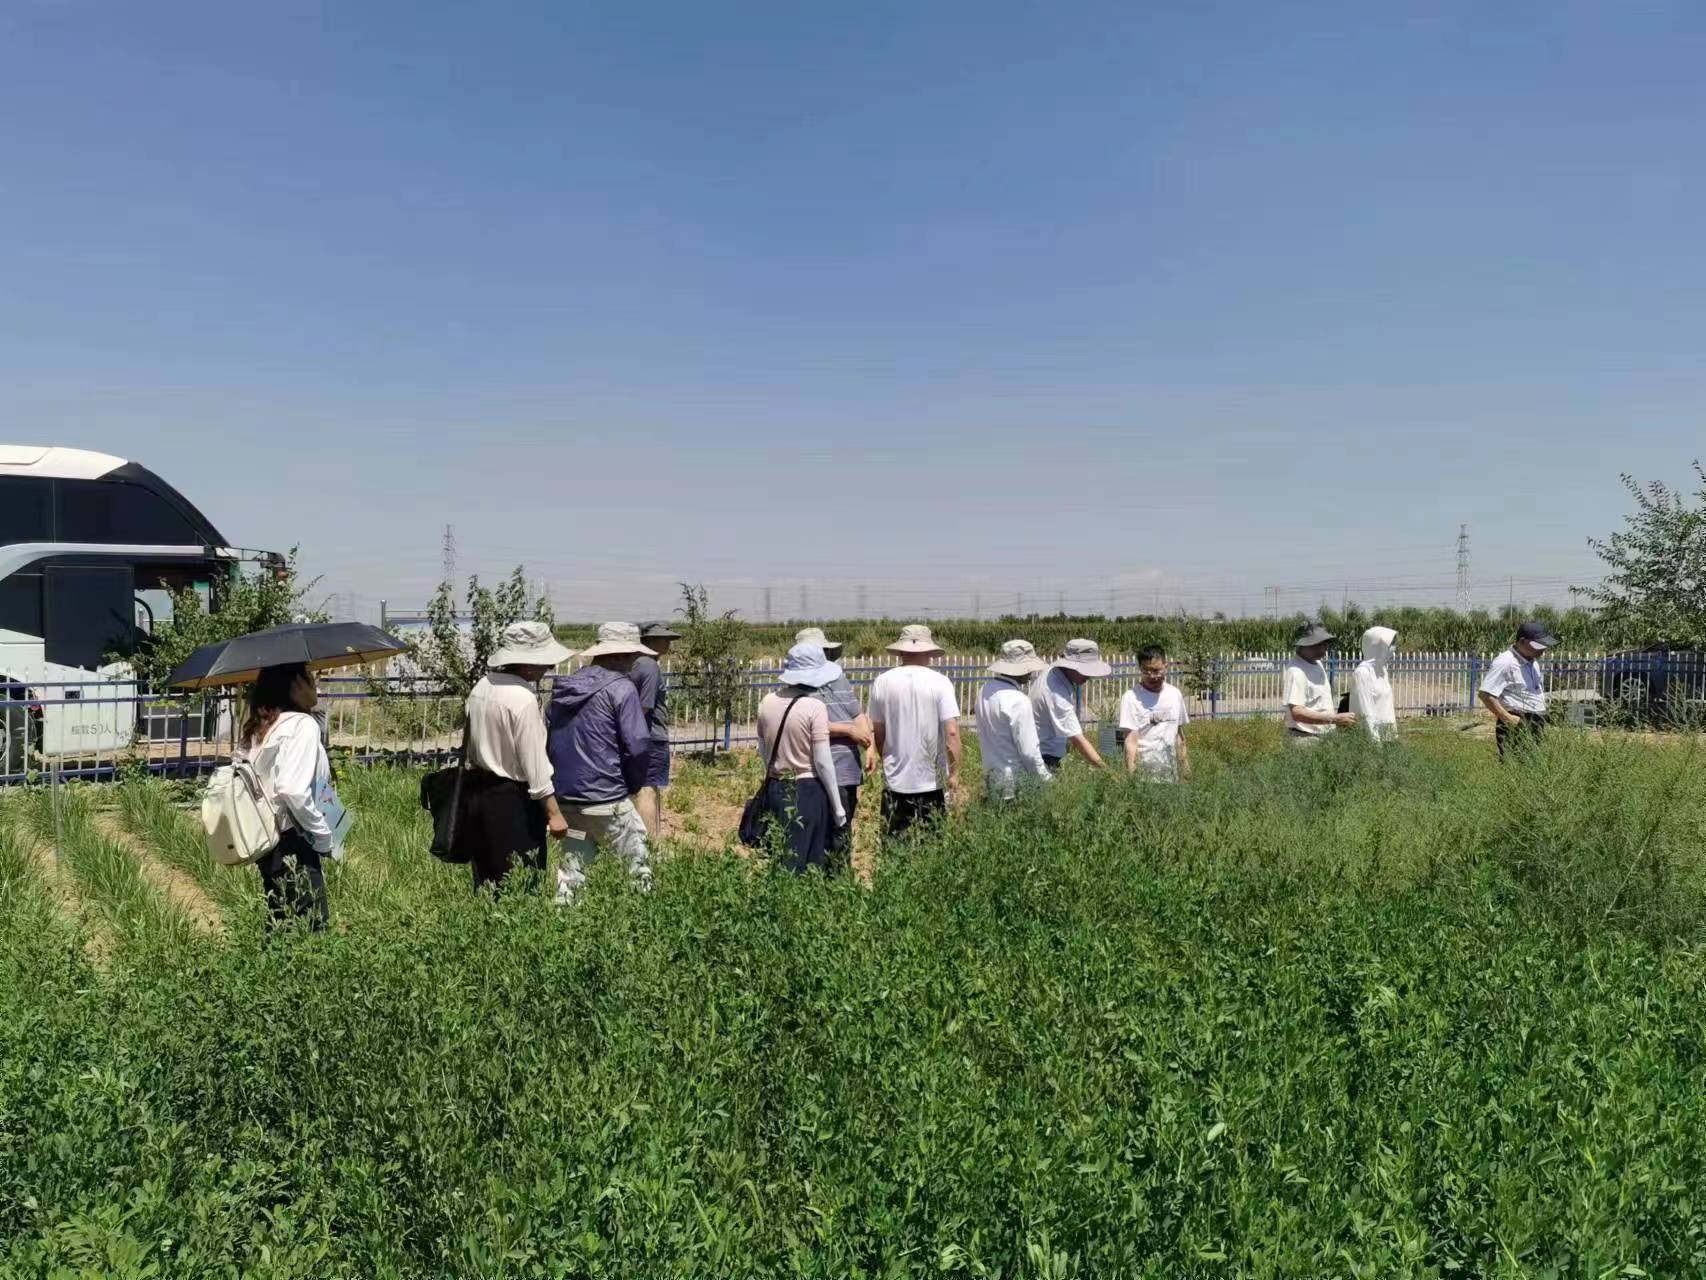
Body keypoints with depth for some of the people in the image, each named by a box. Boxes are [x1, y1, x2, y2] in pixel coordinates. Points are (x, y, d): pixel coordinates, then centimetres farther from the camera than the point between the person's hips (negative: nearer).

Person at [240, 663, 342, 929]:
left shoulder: (259, 727, 12)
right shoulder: (301, 724, -13)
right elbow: (293, 791, -24)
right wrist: (325, 836, -13)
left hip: (268, 841, 9)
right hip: (293, 845, -9)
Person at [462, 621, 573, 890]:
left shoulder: (481, 687, 6)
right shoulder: (523, 699, -19)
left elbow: (472, 744, 13)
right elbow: (535, 764, -18)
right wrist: (553, 813, -13)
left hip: (475, 790, 9)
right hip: (512, 798, -9)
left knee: (486, 881, 16)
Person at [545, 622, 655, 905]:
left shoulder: (564, 688, 10)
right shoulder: (621, 688, -11)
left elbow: (546, 741, 15)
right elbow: (638, 746, -16)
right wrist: (633, 785, 1)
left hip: (565, 799, 7)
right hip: (607, 801, -7)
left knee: (572, 866, 14)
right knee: (640, 863, 5)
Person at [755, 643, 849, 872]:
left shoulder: (768, 702, 3)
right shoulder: (815, 707, -13)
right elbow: (822, 762, -12)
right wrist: (838, 805, -4)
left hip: (775, 790, 5)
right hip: (808, 791, -5)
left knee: (781, 862, 12)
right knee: (812, 862, 3)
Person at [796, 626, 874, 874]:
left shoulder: (840, 679, 15)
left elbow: (859, 715, 14)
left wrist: (870, 748, 1)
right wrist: (849, 730, -13)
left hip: (850, 769, 8)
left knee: (845, 828, 16)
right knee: (838, 835, -7)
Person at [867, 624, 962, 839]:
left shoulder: (882, 682, -1)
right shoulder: (940, 682, -7)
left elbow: (877, 732, 7)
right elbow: (951, 732, -13)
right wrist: (954, 773, -5)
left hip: (895, 781, 2)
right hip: (931, 781, -2)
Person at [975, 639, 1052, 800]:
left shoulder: (985, 691, 4)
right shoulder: (1018, 700, -20)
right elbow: (1029, 751, -18)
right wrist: (1047, 781, -8)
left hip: (990, 775, 8)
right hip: (1014, 782, -8)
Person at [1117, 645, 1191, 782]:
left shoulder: (1175, 694, 8)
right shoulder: (1131, 697, -9)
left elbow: (1179, 736, 16)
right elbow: (1131, 743, -12)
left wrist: (1186, 771, 14)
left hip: (1171, 771, 5)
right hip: (1144, 772, -5)